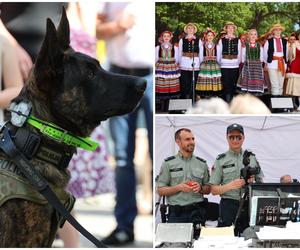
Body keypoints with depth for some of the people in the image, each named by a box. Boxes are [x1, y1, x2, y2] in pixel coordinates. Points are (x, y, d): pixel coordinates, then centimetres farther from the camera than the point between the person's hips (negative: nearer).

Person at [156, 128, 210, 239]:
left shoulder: (202, 163, 11)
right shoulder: (168, 163, 4)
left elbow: (208, 189, 15)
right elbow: (160, 190, 0)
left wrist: (200, 188, -6)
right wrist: (179, 187, -13)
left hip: (197, 212, 2)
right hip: (176, 213, -2)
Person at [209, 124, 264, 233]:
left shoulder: (252, 158, 9)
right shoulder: (220, 160, 2)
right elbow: (214, 190, -1)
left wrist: (252, 183, -8)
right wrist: (230, 185, -18)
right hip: (228, 206, -2)